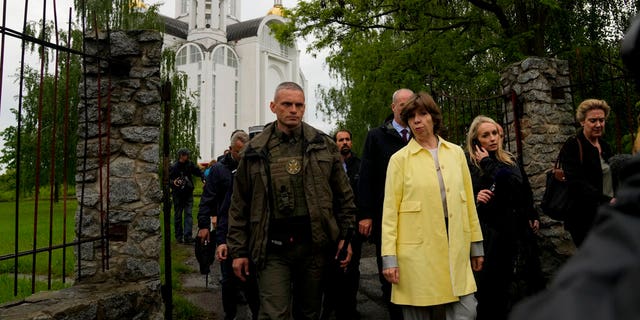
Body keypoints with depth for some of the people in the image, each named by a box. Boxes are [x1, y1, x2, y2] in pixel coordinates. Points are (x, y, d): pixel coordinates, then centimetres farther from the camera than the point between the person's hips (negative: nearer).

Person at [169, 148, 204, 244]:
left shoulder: (190, 164, 3)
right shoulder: (173, 167, -7)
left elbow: (198, 171, 8)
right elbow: (168, 179, -6)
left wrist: (203, 179, -10)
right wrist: (173, 182, -27)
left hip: (188, 193, 3)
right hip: (178, 194, -2)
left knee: (188, 214, -6)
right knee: (178, 215, 6)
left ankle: (188, 236, -9)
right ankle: (179, 236, 16)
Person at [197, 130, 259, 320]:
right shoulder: (219, 169, 3)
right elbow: (208, 198, 3)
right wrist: (203, 224, -2)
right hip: (226, 231, 0)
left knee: (252, 275, 6)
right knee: (229, 277, 10)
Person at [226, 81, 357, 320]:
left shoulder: (324, 146, 6)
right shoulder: (255, 151, 4)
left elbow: (344, 196, 8)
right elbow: (239, 205, 6)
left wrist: (346, 237, 1)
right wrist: (238, 250, 3)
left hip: (314, 245, 2)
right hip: (273, 248, -1)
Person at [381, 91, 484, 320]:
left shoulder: (456, 153, 9)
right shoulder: (400, 159, -1)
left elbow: (468, 200, 12)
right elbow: (390, 210, -3)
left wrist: (476, 244, 12)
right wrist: (389, 257, -8)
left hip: (456, 248, 3)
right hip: (418, 251, -3)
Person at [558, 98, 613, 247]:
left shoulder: (605, 146, 13)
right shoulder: (572, 147, -10)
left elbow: (610, 178, 20)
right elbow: (577, 183, -21)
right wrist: (607, 201, -30)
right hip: (585, 220, -7)